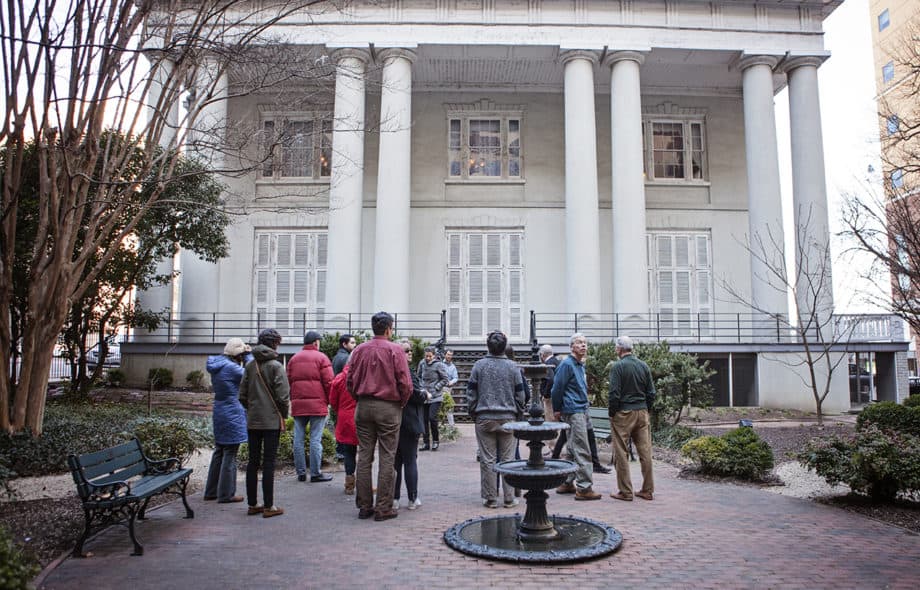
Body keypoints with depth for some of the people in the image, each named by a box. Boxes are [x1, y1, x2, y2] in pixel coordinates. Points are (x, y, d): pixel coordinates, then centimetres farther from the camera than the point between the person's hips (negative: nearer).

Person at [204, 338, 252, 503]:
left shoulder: (216, 366, 8)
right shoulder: (230, 367, -19)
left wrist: (246, 357, 5)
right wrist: (248, 356, -5)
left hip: (219, 414, 9)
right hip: (232, 415, -9)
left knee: (219, 451, 18)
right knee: (230, 454, 0)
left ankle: (211, 491, 27)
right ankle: (226, 494, 8)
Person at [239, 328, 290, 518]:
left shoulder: (250, 365, 6)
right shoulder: (276, 366, -11)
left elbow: (242, 394, 7)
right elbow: (283, 396, -14)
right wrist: (283, 416, -1)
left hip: (252, 421, 5)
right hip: (271, 421, -5)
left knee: (253, 461, 12)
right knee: (269, 463, 0)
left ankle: (252, 504, 19)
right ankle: (268, 506, 4)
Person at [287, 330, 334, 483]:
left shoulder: (294, 359, 14)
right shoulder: (321, 357, -1)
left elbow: (288, 381, 13)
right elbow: (328, 382, -7)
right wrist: (328, 401, 4)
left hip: (298, 404, 5)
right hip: (317, 404, -5)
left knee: (298, 439, 9)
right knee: (315, 440, -1)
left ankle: (301, 473, 14)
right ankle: (315, 473, 2)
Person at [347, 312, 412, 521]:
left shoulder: (359, 350, 5)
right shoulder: (395, 350, -8)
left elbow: (350, 382, 7)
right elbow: (405, 383, -11)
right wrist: (402, 403, 4)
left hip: (363, 407, 4)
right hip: (388, 407, -4)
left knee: (364, 456, 10)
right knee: (387, 458, 2)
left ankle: (364, 506, 16)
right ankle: (383, 508, 6)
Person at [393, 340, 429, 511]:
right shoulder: (406, 372, -18)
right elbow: (416, 395, -19)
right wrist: (426, 395, 2)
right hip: (408, 422, -7)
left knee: (395, 461, 12)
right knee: (410, 460, 4)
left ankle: (393, 499, 15)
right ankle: (412, 499, 12)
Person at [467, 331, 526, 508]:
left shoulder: (479, 365, -2)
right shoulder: (512, 367, 0)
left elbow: (471, 393, 1)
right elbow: (520, 394, 3)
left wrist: (474, 413, 12)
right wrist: (518, 413, 16)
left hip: (485, 418, 0)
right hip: (507, 417, 1)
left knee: (487, 460, 4)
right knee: (508, 459, 7)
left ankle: (490, 498, 9)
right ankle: (509, 498, 10)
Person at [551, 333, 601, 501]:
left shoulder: (580, 365, 16)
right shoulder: (567, 364, -12)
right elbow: (557, 389, -12)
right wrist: (557, 410, -5)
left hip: (582, 411, 9)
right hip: (574, 412, -9)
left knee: (574, 450, 14)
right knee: (582, 451, -8)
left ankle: (567, 483, 22)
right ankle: (584, 488, -4)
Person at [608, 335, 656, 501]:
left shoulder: (618, 366, -10)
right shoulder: (644, 366, 7)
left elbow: (614, 393, -14)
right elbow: (651, 393, 8)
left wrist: (611, 413, -3)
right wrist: (645, 410, 16)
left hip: (623, 413, -6)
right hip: (642, 413, 6)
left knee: (621, 453, 2)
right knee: (645, 451, 9)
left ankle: (625, 491, 5)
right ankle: (648, 490, 16)